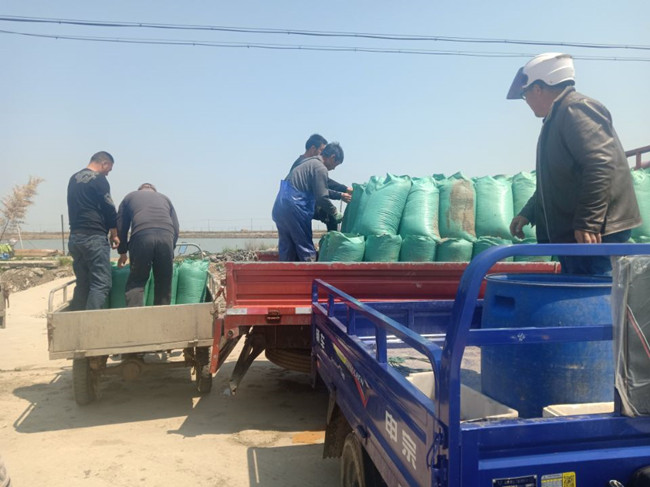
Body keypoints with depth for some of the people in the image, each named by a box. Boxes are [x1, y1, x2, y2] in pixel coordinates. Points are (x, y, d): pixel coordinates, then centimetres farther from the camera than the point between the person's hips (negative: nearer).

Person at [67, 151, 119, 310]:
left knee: (82, 284, 12)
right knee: (101, 284, -9)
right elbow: (109, 210, -6)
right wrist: (114, 235, 6)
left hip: (74, 237, 8)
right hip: (93, 237, -8)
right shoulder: (98, 179, -7)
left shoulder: (74, 179, 17)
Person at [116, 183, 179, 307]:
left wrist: (122, 252, 32)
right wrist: (171, 250, 31)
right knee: (164, 283, 12)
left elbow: (121, 227, 24)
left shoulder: (130, 197, 30)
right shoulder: (165, 198, 33)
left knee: (136, 282, 6)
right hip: (167, 237, 1)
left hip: (141, 236, -1)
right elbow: (176, 228, 24)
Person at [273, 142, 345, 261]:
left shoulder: (308, 162, 22)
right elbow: (322, 197, -13)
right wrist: (335, 213, 1)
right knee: (307, 251, -3)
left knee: (286, 251, 12)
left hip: (279, 208, 9)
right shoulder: (320, 168, -8)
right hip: (294, 209, -9)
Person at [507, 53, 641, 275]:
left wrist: (588, 223, -26)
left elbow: (600, 166, -23)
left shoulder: (576, 109, -11)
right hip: (571, 234, 10)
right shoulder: (557, 118, 22)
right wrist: (527, 214, 26)